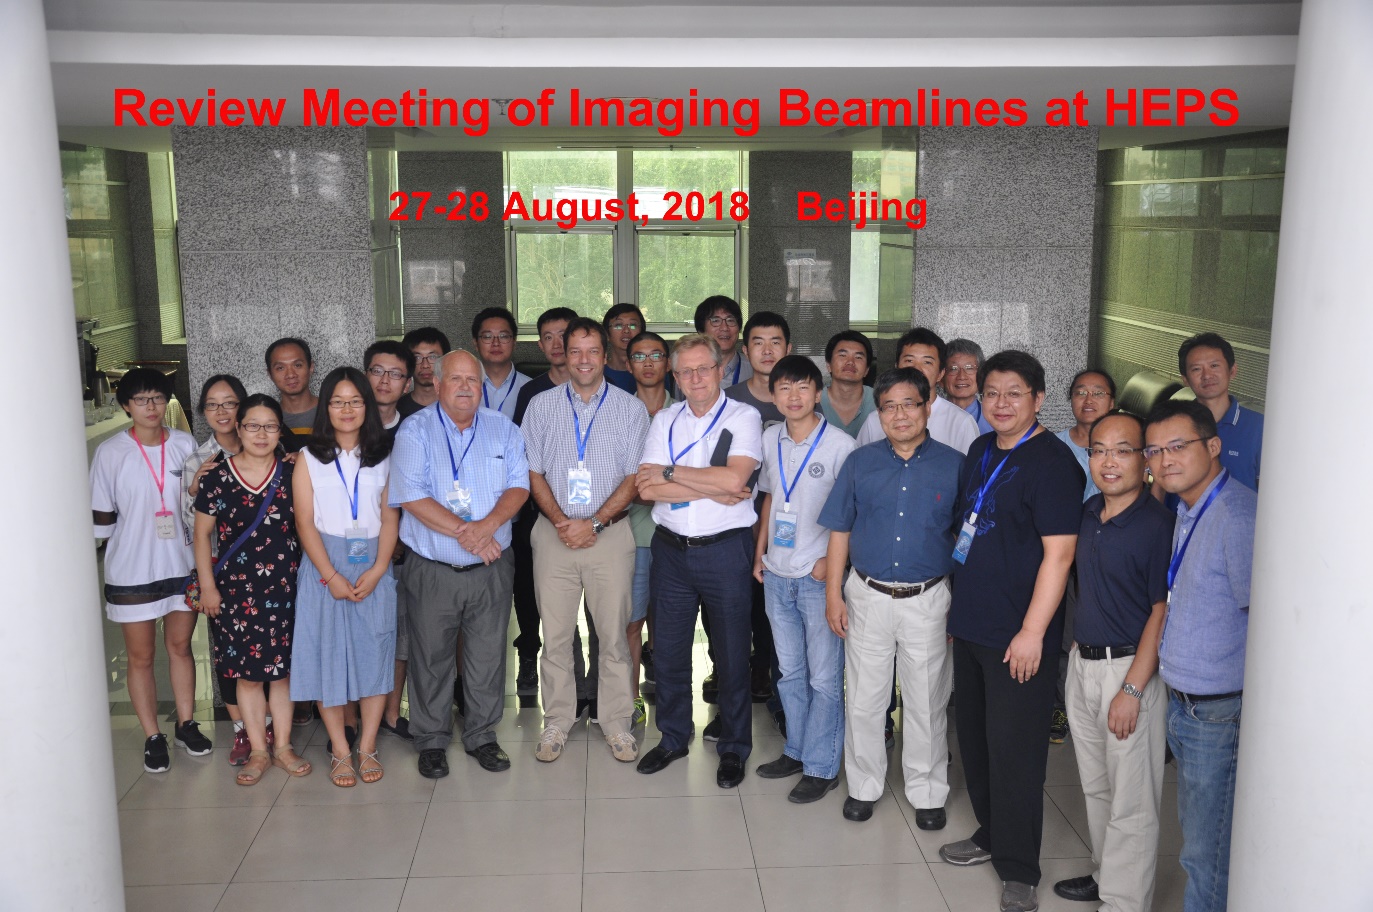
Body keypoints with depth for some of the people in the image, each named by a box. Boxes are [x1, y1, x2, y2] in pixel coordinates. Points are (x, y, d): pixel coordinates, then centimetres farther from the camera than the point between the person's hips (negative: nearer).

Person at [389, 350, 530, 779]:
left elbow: (518, 485, -1)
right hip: (432, 571, -2)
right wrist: (462, 531, -19)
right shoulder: (415, 430, -4)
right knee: (431, 659, 8)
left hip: (491, 569, 3)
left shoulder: (502, 429, 7)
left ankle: (482, 736, 27)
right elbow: (411, 495, -13)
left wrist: (489, 524, -19)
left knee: (488, 658, 10)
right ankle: (432, 741, 24)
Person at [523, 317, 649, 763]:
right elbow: (534, 472, 6)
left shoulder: (631, 409, 2)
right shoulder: (542, 406, 6)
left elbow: (634, 477, -2)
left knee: (614, 633, 3)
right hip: (554, 533, 1)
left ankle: (617, 723, 16)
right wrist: (560, 520, -8)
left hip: (609, 533, -1)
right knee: (555, 634, 5)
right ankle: (557, 721, 19)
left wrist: (594, 523, -11)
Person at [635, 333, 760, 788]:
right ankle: (673, 738, 32)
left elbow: (734, 478, -21)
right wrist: (713, 490, -15)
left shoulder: (743, 417, -5)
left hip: (725, 550, -4)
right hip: (671, 548, 4)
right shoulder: (665, 420, 6)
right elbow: (648, 489, -6)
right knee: (668, 650, 13)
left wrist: (670, 472, -13)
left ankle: (734, 748, 23)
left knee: (732, 654, 7)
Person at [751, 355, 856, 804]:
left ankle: (822, 767, 15)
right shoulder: (770, 440, 5)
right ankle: (797, 750, 32)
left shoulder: (840, 445, -13)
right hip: (777, 574, 6)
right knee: (789, 671, 17)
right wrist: (760, 550, 12)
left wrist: (833, 559, -15)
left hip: (820, 575, -6)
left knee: (824, 677, 3)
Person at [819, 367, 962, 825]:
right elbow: (840, 530, 5)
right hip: (867, 596, 1)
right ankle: (863, 786, 27)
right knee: (863, 699, 10)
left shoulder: (954, 465, -2)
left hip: (928, 600, -1)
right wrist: (833, 593, 1)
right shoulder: (860, 462, 2)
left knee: (927, 703, 9)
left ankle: (927, 792, 26)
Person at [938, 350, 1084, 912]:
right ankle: (991, 834, 36)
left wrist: (1032, 632, -21)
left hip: (1019, 636, -8)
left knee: (1013, 748, -1)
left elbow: (1058, 553, -18)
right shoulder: (981, 451, 11)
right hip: (970, 625, 8)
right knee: (974, 736, 17)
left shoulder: (1052, 461, -14)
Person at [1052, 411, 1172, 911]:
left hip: (1130, 669, -8)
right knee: (1095, 787, 21)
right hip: (1082, 663, 8)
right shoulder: (1088, 512, 6)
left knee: (1131, 803, 2)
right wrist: (1081, 656, 14)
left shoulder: (1159, 523, -16)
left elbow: (1162, 612, -16)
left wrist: (1132, 689, -18)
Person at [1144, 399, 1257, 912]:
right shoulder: (1188, 512, 10)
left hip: (1221, 714, -9)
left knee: (1208, 854, 2)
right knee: (1194, 829, 21)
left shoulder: (1239, 515, -20)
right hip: (1183, 705, 9)